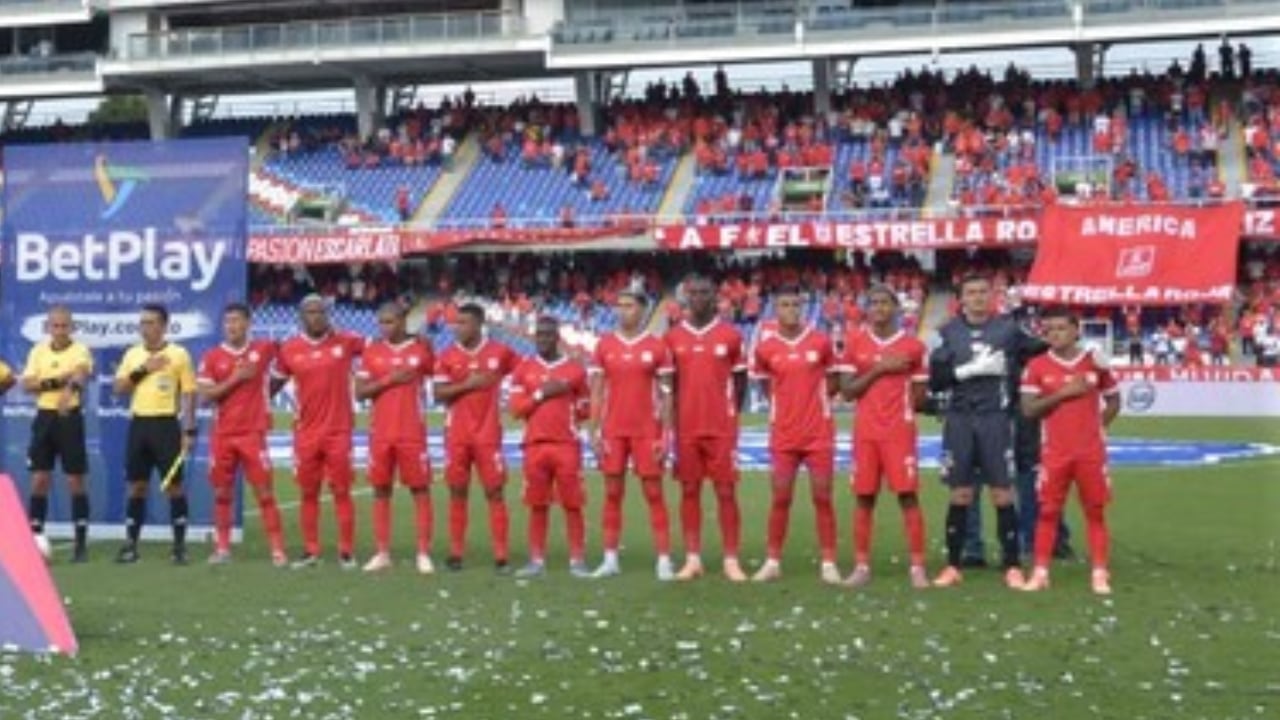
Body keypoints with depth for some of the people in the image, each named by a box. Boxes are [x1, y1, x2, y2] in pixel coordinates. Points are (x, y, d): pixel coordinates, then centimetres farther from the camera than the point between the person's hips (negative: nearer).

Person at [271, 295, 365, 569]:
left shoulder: (346, 342, -2)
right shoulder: (289, 349, 3)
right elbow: (274, 384, 14)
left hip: (339, 431, -2)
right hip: (306, 432, 2)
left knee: (342, 492, 1)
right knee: (308, 493, 7)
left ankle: (347, 552, 7)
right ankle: (310, 551, 16)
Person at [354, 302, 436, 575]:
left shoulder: (422, 349, 1)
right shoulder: (372, 351, 6)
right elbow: (360, 392, 0)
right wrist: (388, 380, -10)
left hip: (412, 433, -2)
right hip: (380, 433, 3)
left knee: (420, 489, -2)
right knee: (381, 490, 6)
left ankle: (424, 554, 2)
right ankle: (382, 553, 13)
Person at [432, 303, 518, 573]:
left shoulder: (499, 352, 0)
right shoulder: (447, 356, 2)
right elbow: (439, 393, -4)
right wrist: (467, 384, -14)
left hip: (488, 434, -1)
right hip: (456, 436, 1)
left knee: (495, 492, -1)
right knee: (457, 492, 5)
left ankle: (501, 555, 0)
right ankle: (456, 553, 12)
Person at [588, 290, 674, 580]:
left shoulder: (656, 347, -1)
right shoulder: (604, 346, 5)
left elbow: (665, 394, 1)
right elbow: (597, 392, 7)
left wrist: (666, 434, -5)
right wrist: (594, 431, 1)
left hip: (647, 431, -2)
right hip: (613, 431, 2)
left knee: (654, 494, -1)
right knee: (612, 494, 5)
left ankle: (664, 560, 1)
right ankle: (610, 559, 10)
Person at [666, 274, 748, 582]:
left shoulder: (731, 335, 0)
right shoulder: (674, 337, 6)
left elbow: (740, 381, 8)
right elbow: (669, 383, 12)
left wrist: (729, 414, 4)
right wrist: (672, 421, 6)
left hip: (722, 429, -2)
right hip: (686, 428, 2)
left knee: (726, 492, -2)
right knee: (689, 491, 5)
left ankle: (731, 560, 2)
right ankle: (693, 559, 10)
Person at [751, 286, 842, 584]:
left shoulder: (821, 341, 0)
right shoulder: (765, 348, 1)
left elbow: (834, 382, 10)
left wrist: (813, 399, -1)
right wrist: (789, 401, 4)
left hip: (819, 433, 0)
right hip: (783, 434, 1)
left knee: (822, 498, 1)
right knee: (781, 498, 4)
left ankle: (829, 563, 7)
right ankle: (772, 561, 13)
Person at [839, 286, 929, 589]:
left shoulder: (913, 346, 2)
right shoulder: (856, 344, 6)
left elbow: (919, 395, 7)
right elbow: (847, 391, 0)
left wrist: (899, 410, -5)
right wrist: (878, 371, -9)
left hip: (900, 431, -2)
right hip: (865, 432, 2)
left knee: (908, 495, -6)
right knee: (864, 497, 4)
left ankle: (918, 567, -3)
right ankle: (861, 566, 10)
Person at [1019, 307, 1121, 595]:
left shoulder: (1095, 363, 3)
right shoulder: (1037, 366, 0)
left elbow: (1113, 401, 13)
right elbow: (1028, 409, -7)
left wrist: (1096, 425, 0)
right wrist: (1063, 393, -14)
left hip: (1092, 451, 0)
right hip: (1055, 451, 0)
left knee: (1096, 511, 2)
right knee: (1048, 511, 1)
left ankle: (1100, 573, 6)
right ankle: (1040, 572, 6)